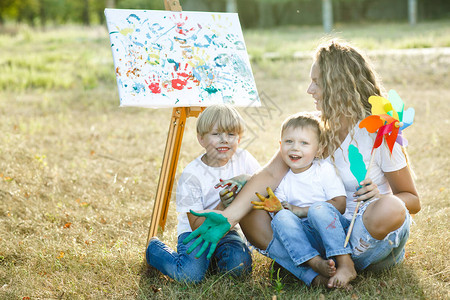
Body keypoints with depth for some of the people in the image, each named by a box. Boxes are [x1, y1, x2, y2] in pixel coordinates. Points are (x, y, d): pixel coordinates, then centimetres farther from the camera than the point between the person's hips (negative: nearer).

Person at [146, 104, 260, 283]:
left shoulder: (243, 159, -8)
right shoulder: (191, 175, -19)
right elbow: (197, 225, -18)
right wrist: (222, 205, -33)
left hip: (225, 230, 3)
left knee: (240, 266, -25)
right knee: (191, 275, -26)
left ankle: (212, 258, 9)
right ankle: (154, 249, 5)